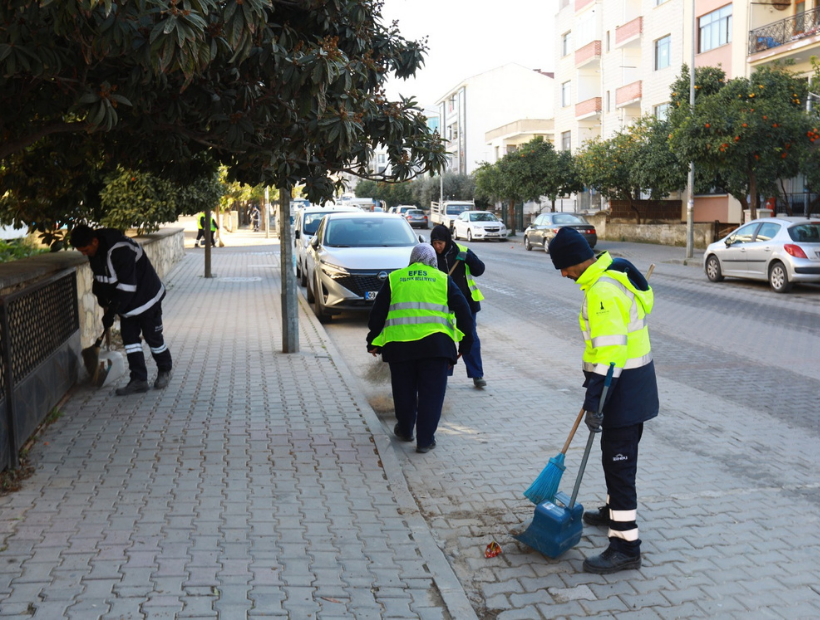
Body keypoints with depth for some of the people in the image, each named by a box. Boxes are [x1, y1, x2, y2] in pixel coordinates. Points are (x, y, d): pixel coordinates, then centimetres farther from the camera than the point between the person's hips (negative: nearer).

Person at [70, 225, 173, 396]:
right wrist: (104, 302, 1)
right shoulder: (95, 252, -4)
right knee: (129, 337, 3)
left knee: (152, 337, 4)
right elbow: (99, 279, 10)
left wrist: (111, 312, -26)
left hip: (146, 297, -8)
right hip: (127, 302, 8)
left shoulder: (121, 250, -33)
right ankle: (139, 380, 7)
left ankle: (164, 371, 26)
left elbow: (126, 287, -31)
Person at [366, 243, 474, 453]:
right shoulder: (442, 279, 11)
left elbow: (378, 312, 11)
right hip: (435, 344, -1)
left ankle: (405, 430, 33)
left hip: (399, 344, 1)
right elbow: (463, 311, 6)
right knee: (431, 393, 6)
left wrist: (374, 342, 17)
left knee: (403, 391, 17)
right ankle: (425, 440, 6)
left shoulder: (393, 279, 13)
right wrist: (465, 343, 10)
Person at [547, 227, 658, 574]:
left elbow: (609, 351, -29)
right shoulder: (614, 272, 10)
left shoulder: (602, 291, -24)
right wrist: (594, 390, 27)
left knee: (618, 461, -6)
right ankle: (615, 511, 43)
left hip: (624, 386, -11)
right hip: (636, 379, 11)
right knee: (619, 455, 24)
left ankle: (625, 546, 0)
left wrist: (593, 400, -28)